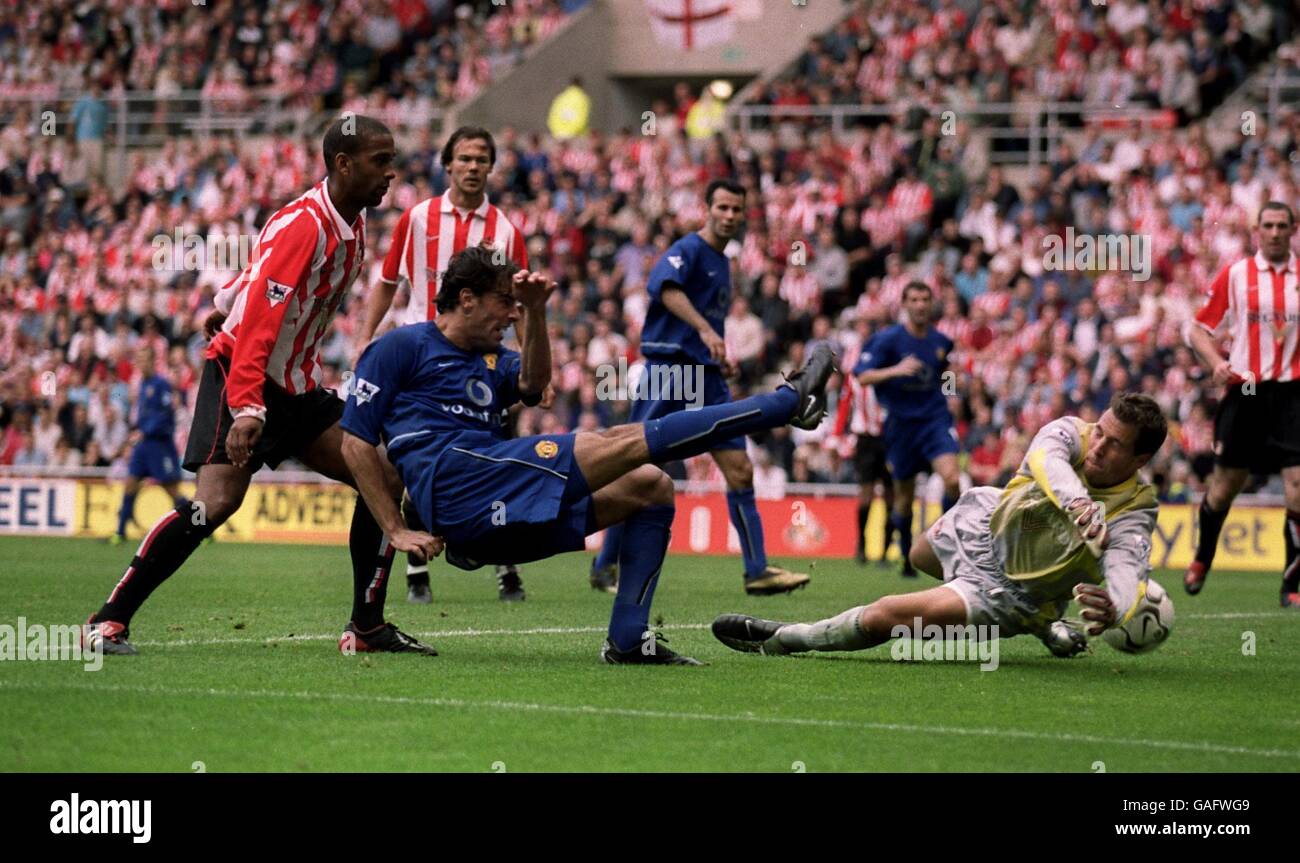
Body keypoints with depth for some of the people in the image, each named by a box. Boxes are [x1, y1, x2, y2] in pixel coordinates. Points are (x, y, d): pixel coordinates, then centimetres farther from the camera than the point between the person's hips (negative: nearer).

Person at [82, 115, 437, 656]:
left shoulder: (352, 226, 6)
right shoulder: (302, 225, -22)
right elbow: (259, 320, -30)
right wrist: (246, 409, -38)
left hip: (297, 387, 9)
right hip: (241, 374, -9)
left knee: (384, 482, 0)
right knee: (217, 501, -23)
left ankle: (369, 626, 8)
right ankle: (109, 621, -14)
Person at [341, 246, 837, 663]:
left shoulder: (491, 362, 29)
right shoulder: (403, 347, 8)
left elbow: (531, 386, 6)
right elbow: (356, 443, 1)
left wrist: (535, 313, -5)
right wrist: (397, 530, -6)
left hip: (502, 522, 9)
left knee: (651, 487, 5)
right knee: (624, 444, -13)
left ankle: (627, 639, -9)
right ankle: (789, 402, -13)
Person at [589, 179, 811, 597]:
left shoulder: (723, 263, 19)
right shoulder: (688, 249, -7)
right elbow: (665, 287, -28)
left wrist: (721, 356, 14)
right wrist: (705, 330, -39)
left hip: (707, 375, 8)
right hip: (669, 367, -8)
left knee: (739, 469, 0)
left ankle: (758, 570, 1)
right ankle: (605, 567, 4)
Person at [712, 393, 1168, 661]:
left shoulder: (1130, 520, -30)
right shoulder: (1072, 433, -20)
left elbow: (1127, 575, -47)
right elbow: (1044, 457, -44)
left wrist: (1112, 608, -73)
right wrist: (1077, 501, -66)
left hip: (1007, 590, -7)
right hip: (984, 524, 7)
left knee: (885, 615, -21)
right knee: (921, 555, 40)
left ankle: (785, 639, 5)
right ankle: (1044, 626, 43)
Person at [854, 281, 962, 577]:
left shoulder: (941, 341, 5)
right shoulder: (888, 339, -7)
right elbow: (862, 377, -14)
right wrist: (895, 370, -25)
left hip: (935, 419, 2)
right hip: (901, 422, -2)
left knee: (952, 479, -21)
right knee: (904, 494, 7)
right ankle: (908, 557, 25)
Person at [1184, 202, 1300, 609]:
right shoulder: (1234, 274, 2)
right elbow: (1199, 329, 6)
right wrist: (1216, 362, -12)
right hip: (1245, 389, 0)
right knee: (1226, 482, 8)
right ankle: (1202, 559, 35)